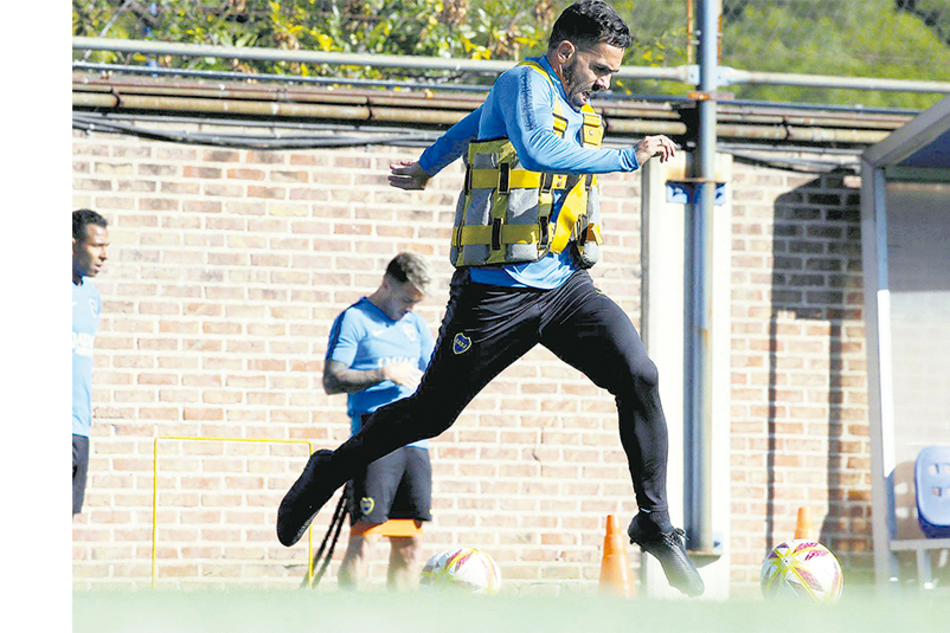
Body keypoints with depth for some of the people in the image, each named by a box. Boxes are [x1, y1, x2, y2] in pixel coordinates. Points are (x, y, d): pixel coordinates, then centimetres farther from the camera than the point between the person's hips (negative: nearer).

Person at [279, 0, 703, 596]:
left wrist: (426, 168, 47)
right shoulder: (523, 85, -9)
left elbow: (475, 124, 33)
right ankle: (329, 471, 28)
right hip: (498, 289, -7)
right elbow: (538, 151, -31)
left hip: (565, 285, 7)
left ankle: (655, 523, -9)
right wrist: (629, 157, -26)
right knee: (431, 412, 4)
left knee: (639, 376, -15)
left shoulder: (579, 108, 16)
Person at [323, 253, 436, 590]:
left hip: (415, 444, 7)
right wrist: (384, 375, -15)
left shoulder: (416, 325, 20)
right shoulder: (354, 319, 0)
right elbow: (332, 381, -8)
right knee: (364, 535, -13)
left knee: (409, 544, 5)